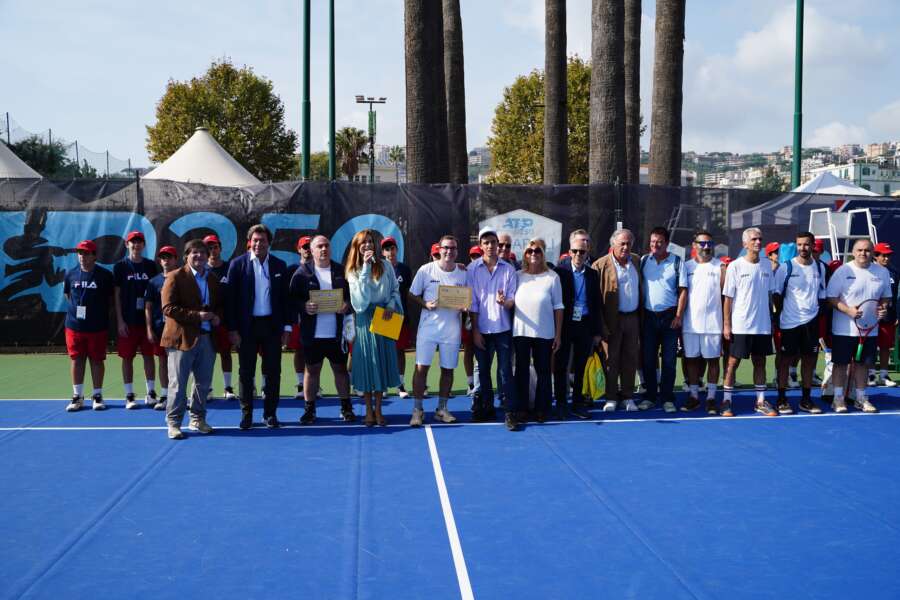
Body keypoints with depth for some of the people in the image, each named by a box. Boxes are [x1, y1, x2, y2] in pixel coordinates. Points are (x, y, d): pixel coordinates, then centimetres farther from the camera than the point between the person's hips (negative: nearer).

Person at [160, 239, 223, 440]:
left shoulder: (213, 280, 15)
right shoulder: (175, 277, -5)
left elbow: (221, 304, 24)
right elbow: (168, 308, -13)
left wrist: (217, 316, 0)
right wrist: (197, 316, -18)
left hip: (207, 338, 6)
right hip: (182, 338, -6)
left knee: (204, 383, 12)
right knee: (178, 384, -2)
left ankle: (198, 419, 26)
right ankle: (173, 423, 7)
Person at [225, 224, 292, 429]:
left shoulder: (279, 265, 6)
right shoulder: (238, 264, 0)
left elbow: (285, 298, 8)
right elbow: (230, 298, -2)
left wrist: (286, 327, 3)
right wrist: (232, 329, -7)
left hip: (272, 325, 2)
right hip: (247, 326, -2)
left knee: (273, 372, 5)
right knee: (246, 372, 5)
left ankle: (270, 414, 15)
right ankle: (246, 415, 14)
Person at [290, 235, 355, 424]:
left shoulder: (341, 271, 6)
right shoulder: (302, 273, 1)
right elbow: (292, 297, -2)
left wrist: (347, 305, -12)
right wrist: (304, 306, -20)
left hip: (337, 333, 1)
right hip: (312, 334, -1)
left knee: (340, 369, 9)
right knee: (311, 370, 7)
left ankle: (346, 408, 19)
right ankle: (309, 409, 16)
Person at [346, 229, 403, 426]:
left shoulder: (385, 265, 5)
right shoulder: (353, 271, 1)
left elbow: (395, 289, 10)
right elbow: (361, 295, -14)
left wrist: (392, 306, -9)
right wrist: (366, 266, -15)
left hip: (384, 319, 2)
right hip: (365, 319, -1)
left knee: (382, 362, 4)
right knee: (367, 362, 1)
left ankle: (378, 410, 13)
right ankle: (369, 411, 11)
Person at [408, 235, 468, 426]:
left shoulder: (463, 274, 3)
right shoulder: (426, 270, -3)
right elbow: (412, 295, 3)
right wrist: (426, 304, -14)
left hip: (452, 329, 2)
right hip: (428, 326, -2)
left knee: (448, 369, 8)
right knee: (421, 367, -6)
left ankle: (442, 409, 21)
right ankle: (418, 410, 3)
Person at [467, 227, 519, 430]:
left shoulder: (508, 269, 1)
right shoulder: (472, 269, 0)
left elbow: (513, 300, 1)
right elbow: (472, 303, 0)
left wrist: (505, 302, -23)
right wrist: (475, 331, -2)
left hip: (503, 328, -1)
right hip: (481, 329, 1)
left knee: (505, 371, -4)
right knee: (483, 370, 10)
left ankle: (510, 412, -2)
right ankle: (486, 408, 22)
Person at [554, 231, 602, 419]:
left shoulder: (592, 274, 6)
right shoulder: (560, 271, -5)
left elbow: (596, 304, 9)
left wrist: (597, 331, 6)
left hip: (585, 326, 3)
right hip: (564, 325, -3)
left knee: (580, 368, 9)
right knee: (561, 366, 3)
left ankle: (578, 403, 18)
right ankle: (561, 405, 12)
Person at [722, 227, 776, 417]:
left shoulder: (767, 266, 7)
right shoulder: (735, 266, -5)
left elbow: (769, 295, 15)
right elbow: (728, 298, -5)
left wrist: (771, 320, 11)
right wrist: (727, 324, -8)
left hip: (763, 325, 4)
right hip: (740, 325, -4)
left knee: (760, 362, 10)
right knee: (733, 362, 1)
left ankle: (761, 402, 18)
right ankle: (726, 402, 7)